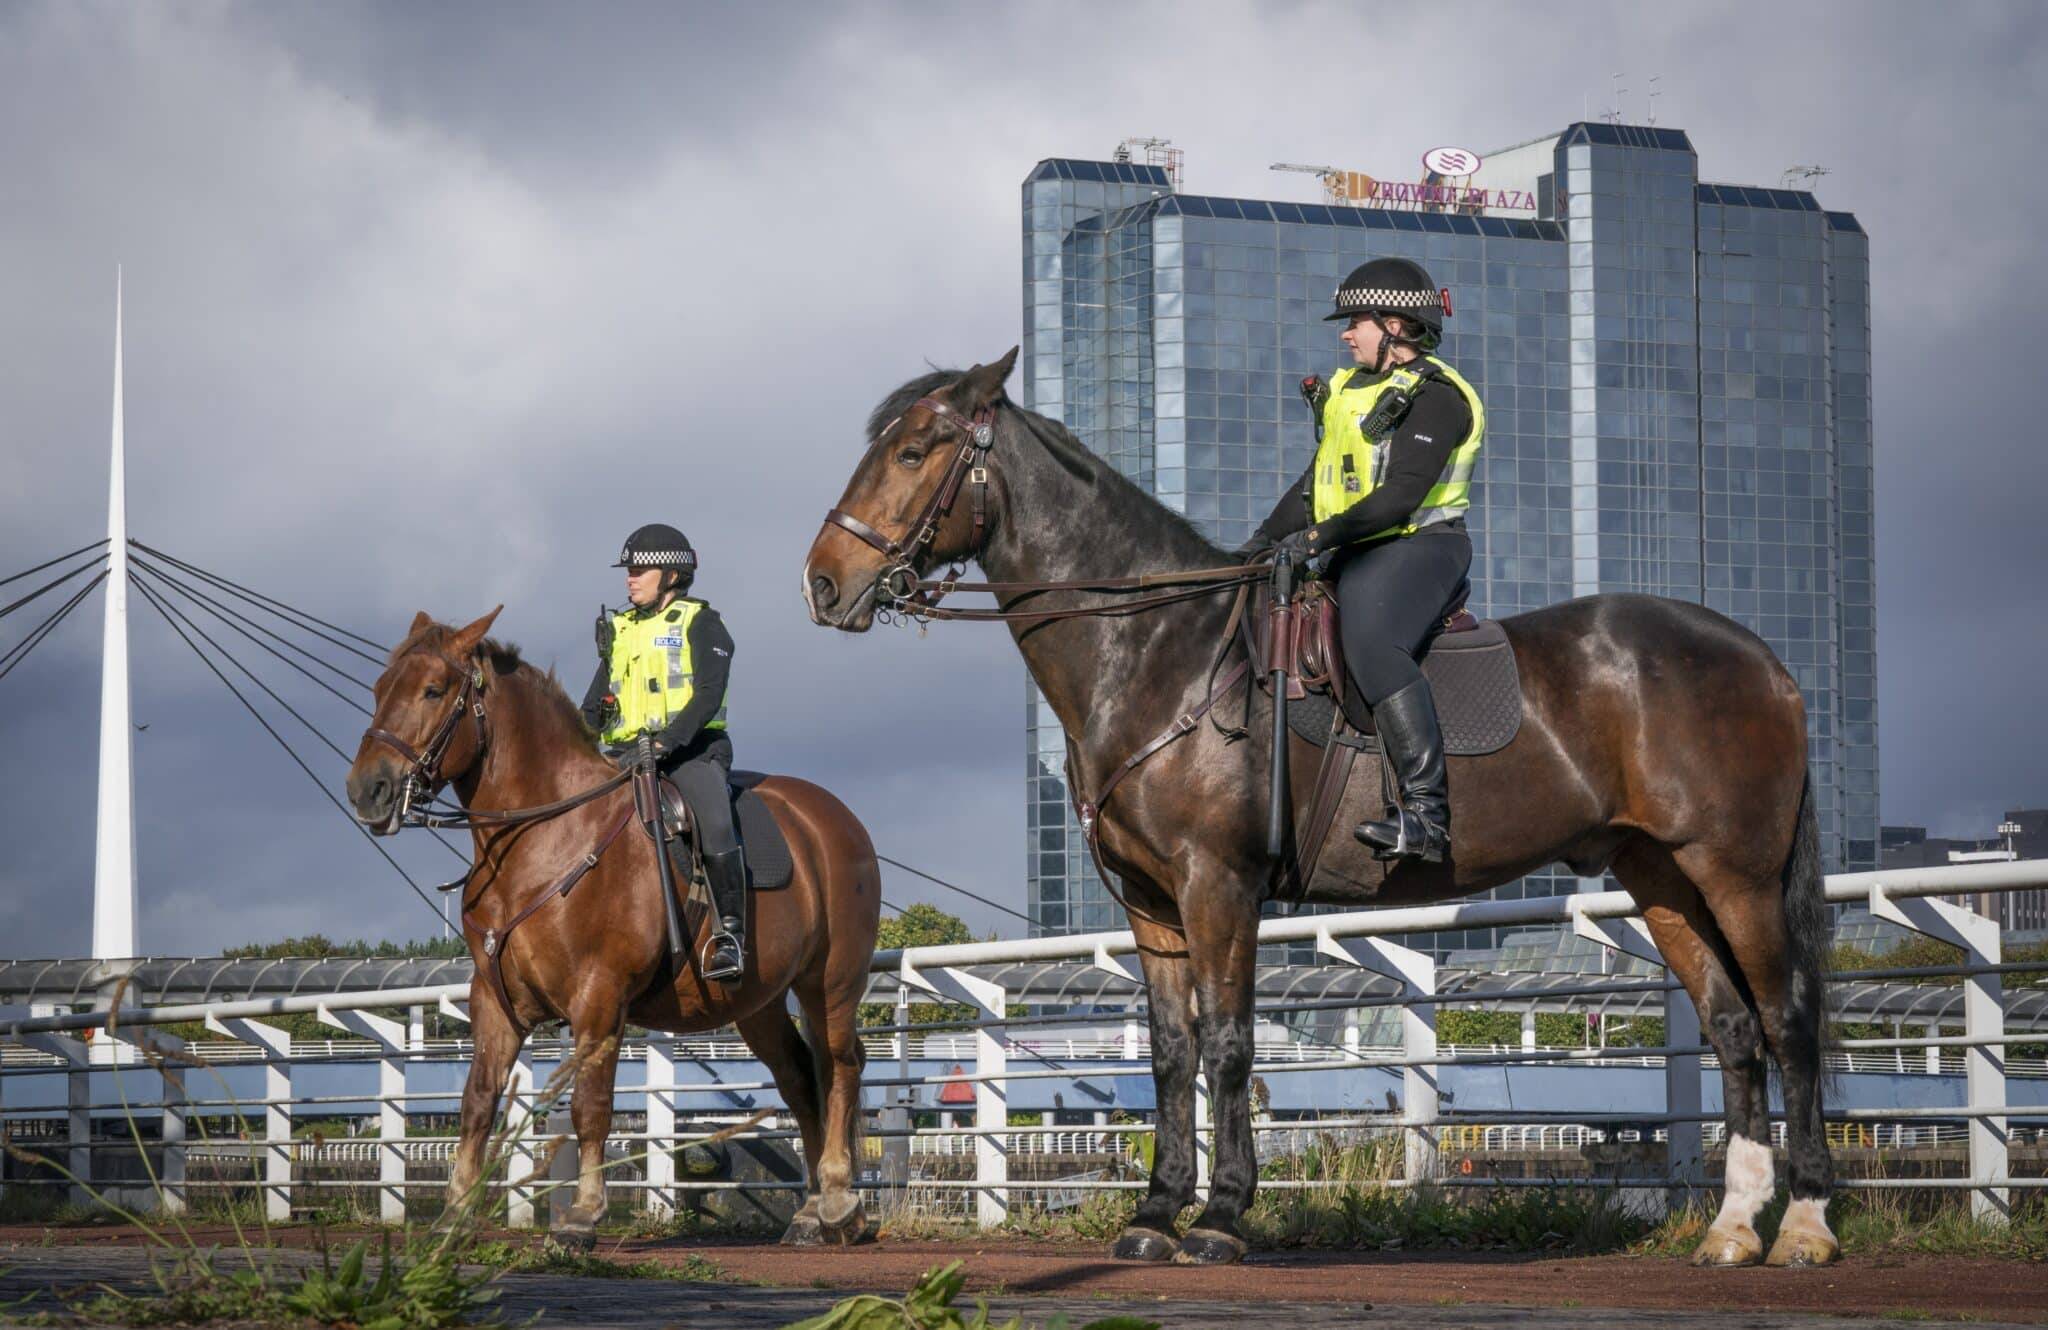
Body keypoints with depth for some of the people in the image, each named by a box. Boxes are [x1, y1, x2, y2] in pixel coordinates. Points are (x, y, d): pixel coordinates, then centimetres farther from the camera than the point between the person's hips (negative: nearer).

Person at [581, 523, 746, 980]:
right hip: (626, 755, 6)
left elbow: (708, 695, -11)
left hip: (692, 749, -6)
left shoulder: (700, 624, 2)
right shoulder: (618, 631, 21)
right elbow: (594, 707, 20)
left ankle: (731, 932, -28)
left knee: (714, 823, -31)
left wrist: (663, 744, -24)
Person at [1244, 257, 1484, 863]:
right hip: (1357, 556, 11)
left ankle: (1427, 813, -40)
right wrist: (1267, 537, 9)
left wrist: (1320, 536, -24)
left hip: (1418, 547, -11)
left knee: (1372, 643, -34)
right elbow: (1317, 480, 22)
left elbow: (1402, 496, -20)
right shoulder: (1352, 389, 19)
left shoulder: (1434, 396, -10)